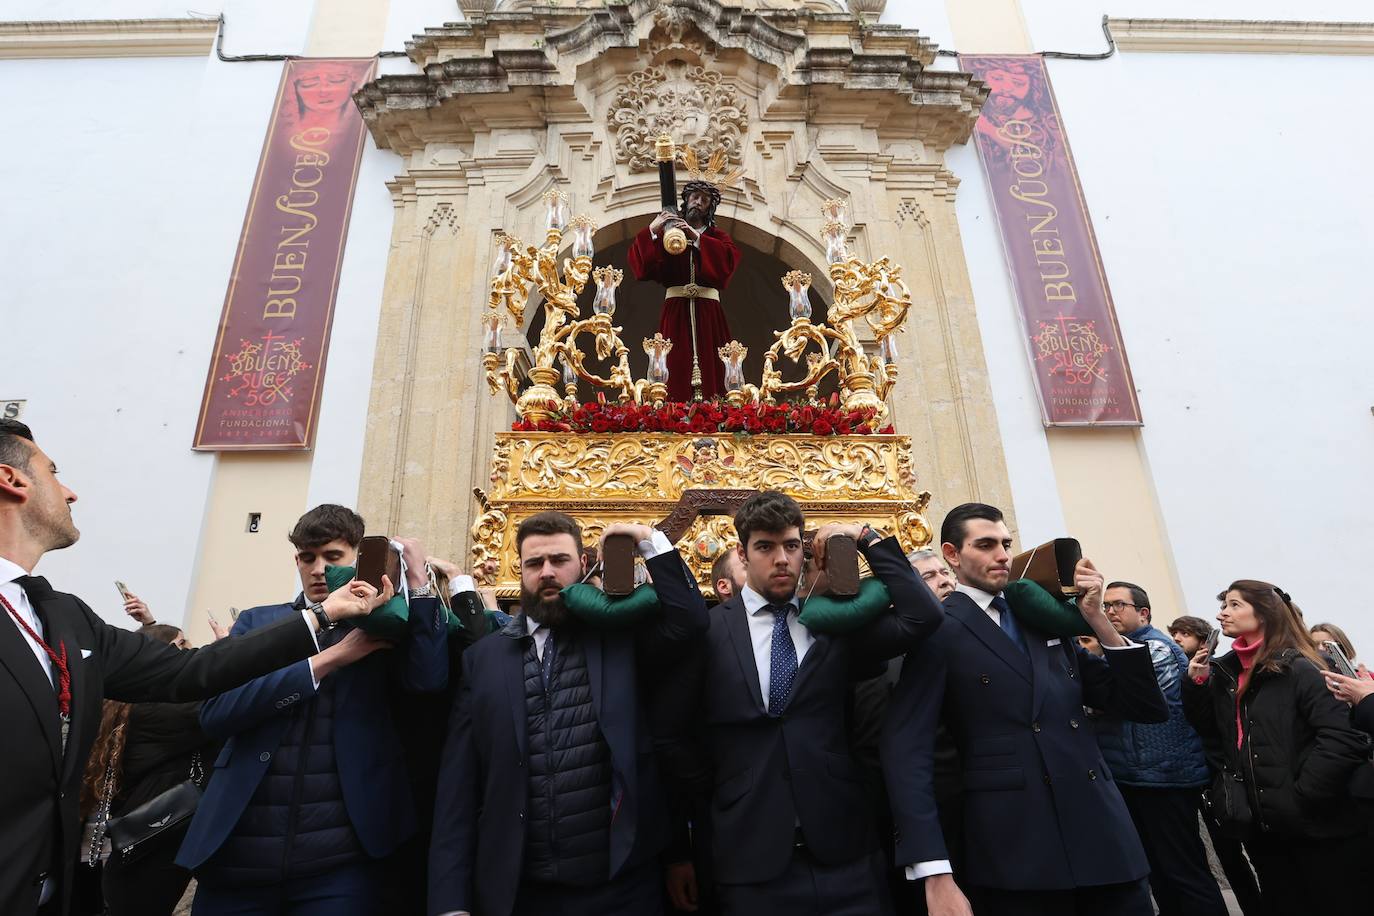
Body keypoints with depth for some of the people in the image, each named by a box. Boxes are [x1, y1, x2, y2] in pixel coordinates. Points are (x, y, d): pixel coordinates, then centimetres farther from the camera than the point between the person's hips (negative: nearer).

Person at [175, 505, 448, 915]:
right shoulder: (257, 622, 9)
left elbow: (429, 678, -13)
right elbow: (214, 714, -5)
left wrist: (418, 581, -14)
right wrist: (329, 658, -13)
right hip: (238, 853, 2)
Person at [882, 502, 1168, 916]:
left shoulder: (1044, 620, 12)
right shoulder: (940, 631, -5)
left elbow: (1147, 708, 12)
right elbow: (907, 750, -13)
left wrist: (1097, 619, 0)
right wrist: (935, 875, -21)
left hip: (1105, 838, 5)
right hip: (1015, 854, -5)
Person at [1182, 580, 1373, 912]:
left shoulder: (1297, 668, -13)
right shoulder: (1224, 671, 9)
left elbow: (1343, 737, -22)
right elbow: (1212, 734, 12)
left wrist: (1301, 797, -21)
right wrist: (1196, 684, -1)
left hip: (1319, 827, -7)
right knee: (1283, 905, 17)